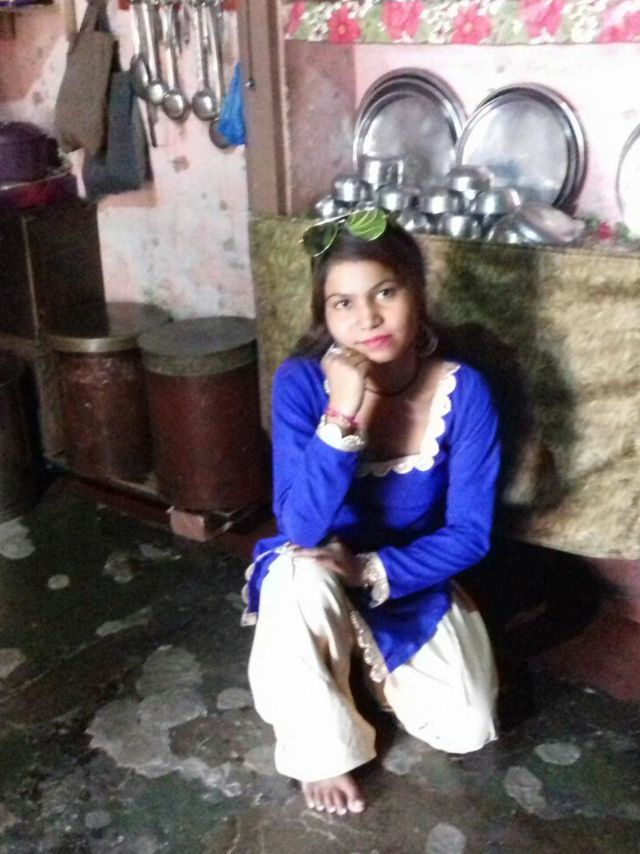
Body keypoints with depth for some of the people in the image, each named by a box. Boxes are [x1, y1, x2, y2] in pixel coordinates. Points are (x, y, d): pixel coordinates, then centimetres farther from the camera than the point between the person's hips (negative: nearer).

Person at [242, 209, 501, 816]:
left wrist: (372, 572, -26)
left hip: (414, 583, 2)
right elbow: (300, 530, -30)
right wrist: (343, 416, -40)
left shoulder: (463, 392, -19)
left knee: (465, 731, -14)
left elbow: (470, 534, -14)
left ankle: (372, 660, 20)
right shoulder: (300, 382, -22)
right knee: (300, 576, -37)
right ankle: (323, 751, -9)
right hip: (317, 580, -1)